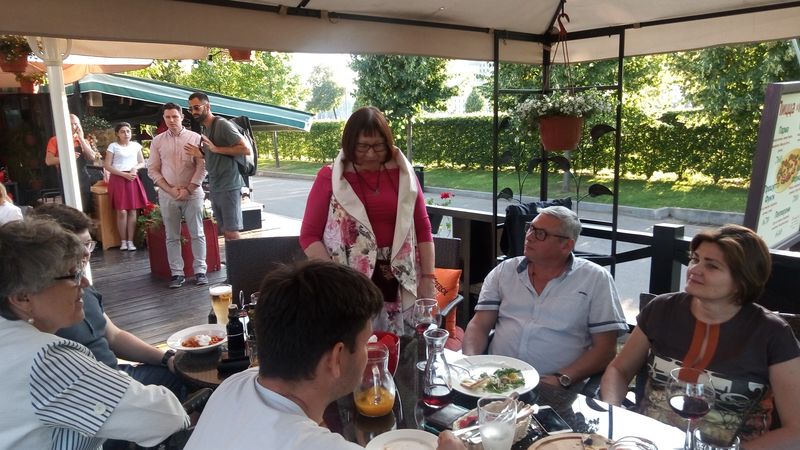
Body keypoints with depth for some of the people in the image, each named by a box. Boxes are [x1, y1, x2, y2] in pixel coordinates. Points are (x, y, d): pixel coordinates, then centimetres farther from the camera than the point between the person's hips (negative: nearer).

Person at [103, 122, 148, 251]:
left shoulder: (136, 145, 11)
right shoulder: (113, 146, 1)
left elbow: (142, 163, 15)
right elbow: (108, 166, -3)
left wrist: (135, 168, -7)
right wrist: (124, 174, -12)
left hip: (133, 179, 3)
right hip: (118, 179, -3)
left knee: (132, 211, -1)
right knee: (122, 211, -7)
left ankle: (130, 241, 3)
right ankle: (123, 241, 3)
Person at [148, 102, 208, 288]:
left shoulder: (195, 138, 0)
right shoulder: (157, 141, 6)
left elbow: (202, 166, -4)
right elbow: (152, 170, 5)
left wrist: (188, 189, -10)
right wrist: (170, 190, -7)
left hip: (192, 193, -2)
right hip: (167, 195, 2)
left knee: (197, 234, 2)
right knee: (172, 237, 5)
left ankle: (200, 271, 9)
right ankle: (177, 273, 12)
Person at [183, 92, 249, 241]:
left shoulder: (222, 124, -10)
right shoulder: (204, 128, 16)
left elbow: (246, 149, -18)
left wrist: (216, 149, -18)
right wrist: (200, 154, 6)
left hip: (229, 186, -8)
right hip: (215, 187, 8)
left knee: (232, 233, -7)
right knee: (225, 231, 10)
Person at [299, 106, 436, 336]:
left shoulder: (403, 174, 7)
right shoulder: (330, 178, 1)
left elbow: (422, 228, 10)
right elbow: (309, 235, 1)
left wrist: (427, 278, 3)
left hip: (399, 287, 2)